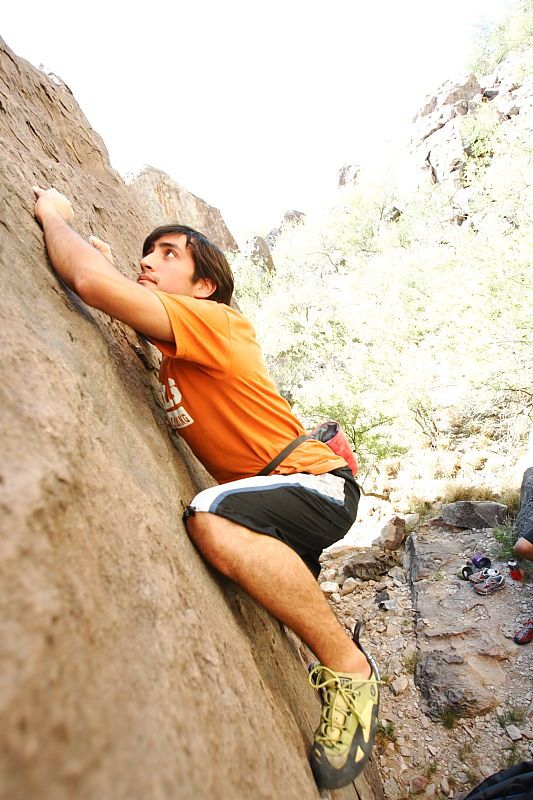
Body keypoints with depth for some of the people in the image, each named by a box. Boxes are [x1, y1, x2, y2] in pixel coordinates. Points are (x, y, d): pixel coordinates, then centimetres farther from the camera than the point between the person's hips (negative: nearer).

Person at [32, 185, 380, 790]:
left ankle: (348, 665, -16)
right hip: (283, 498, 10)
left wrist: (55, 215, -9)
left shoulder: (211, 321, -17)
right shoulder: (174, 353, 10)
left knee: (212, 519, -35)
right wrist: (113, 265, 18)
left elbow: (91, 281, -27)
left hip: (318, 483, -10)